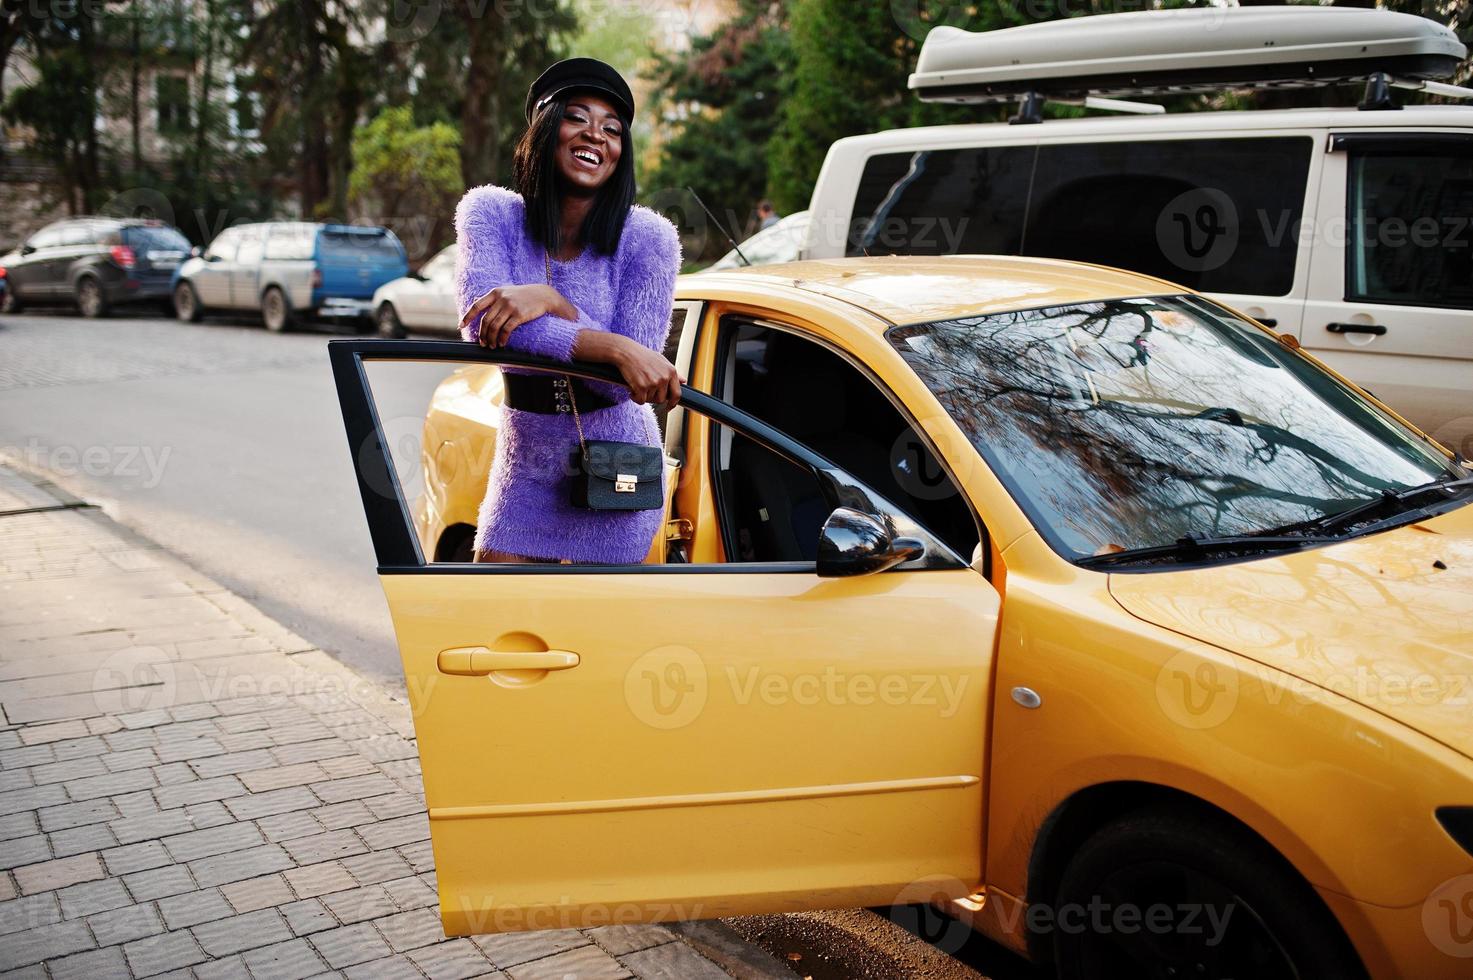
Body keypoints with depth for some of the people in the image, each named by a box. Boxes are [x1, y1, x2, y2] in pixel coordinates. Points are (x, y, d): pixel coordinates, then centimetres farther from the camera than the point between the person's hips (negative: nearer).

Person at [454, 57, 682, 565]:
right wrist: (614, 347, -35)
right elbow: (482, 330, -26)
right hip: (526, 468, 2)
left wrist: (550, 301, -32)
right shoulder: (491, 214, -8)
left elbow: (625, 383, -19)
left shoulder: (646, 238, -14)